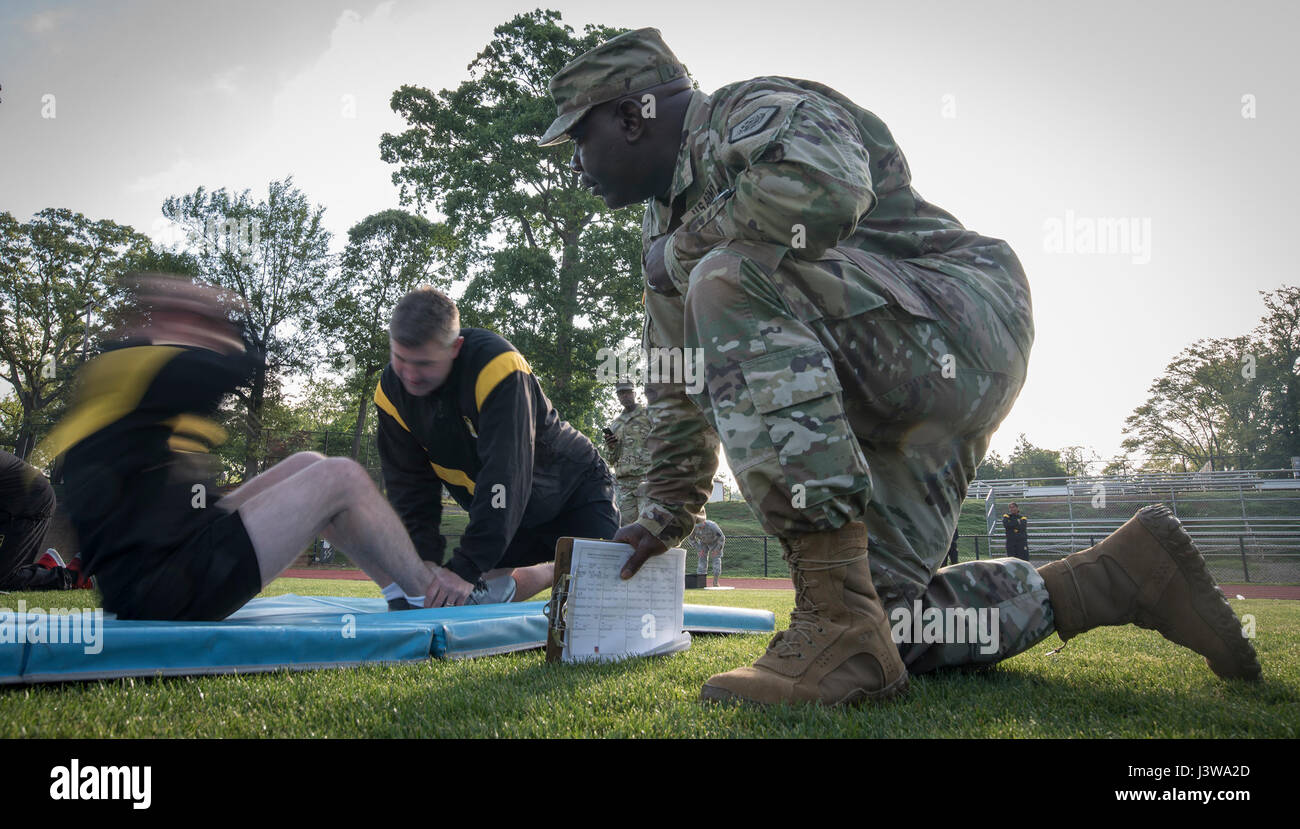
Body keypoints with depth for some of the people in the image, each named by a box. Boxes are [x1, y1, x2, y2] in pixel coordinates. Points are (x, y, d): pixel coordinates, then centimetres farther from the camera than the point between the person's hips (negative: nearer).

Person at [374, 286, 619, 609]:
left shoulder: (498, 366, -34)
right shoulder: (391, 390, -13)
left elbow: (505, 477, -37)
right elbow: (409, 487, -8)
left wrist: (465, 567, -39)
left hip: (574, 492, -5)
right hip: (499, 509, 6)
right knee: (486, 590, -2)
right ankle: (556, 571, 24)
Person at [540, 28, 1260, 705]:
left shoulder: (750, 110, -8)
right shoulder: (668, 223, 20)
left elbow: (824, 185, -34)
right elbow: (678, 383, 25)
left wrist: (690, 243, -16)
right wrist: (667, 513, 23)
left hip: (961, 327, -10)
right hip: (883, 413, 10)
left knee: (729, 280, -30)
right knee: (880, 612, 2)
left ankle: (840, 628, -32)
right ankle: (1120, 575, 14)